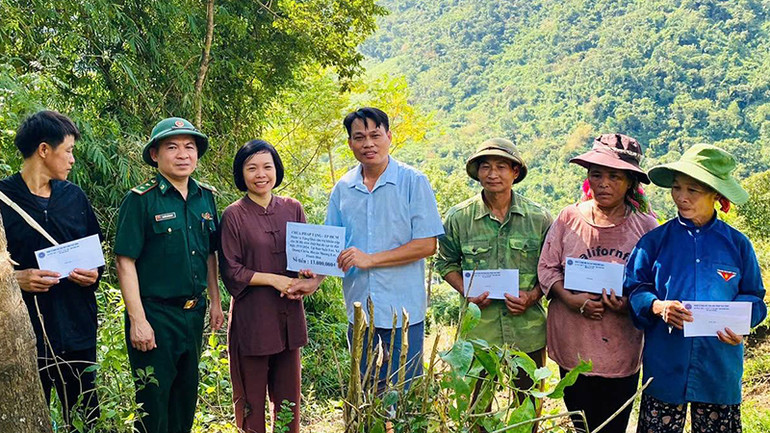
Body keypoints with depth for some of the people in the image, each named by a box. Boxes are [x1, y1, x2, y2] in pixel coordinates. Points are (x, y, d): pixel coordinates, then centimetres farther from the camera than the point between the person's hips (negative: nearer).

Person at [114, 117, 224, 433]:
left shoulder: (205, 197, 6)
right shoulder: (140, 200, -11)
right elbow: (125, 262, -14)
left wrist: (215, 302, 12)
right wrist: (137, 320, -18)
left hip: (194, 312, 6)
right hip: (155, 315, -6)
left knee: (187, 393, 17)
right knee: (153, 398, 3)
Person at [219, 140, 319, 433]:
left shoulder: (293, 209, 6)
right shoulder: (233, 216, -5)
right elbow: (230, 271, -6)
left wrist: (311, 279, -10)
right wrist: (274, 279, -15)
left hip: (289, 315, 4)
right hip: (251, 317, -4)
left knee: (288, 394, 11)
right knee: (251, 397, 6)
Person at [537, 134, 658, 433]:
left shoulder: (646, 226, -5)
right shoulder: (569, 218, -1)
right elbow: (547, 267, 3)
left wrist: (632, 304, -18)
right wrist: (570, 299, -14)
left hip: (621, 350, -1)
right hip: (573, 347, 1)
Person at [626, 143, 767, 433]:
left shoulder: (737, 244, 3)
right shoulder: (655, 241, 1)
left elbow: (753, 299, 8)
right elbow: (634, 290, 1)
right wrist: (658, 306, -18)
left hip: (720, 371, 1)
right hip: (665, 365, 0)